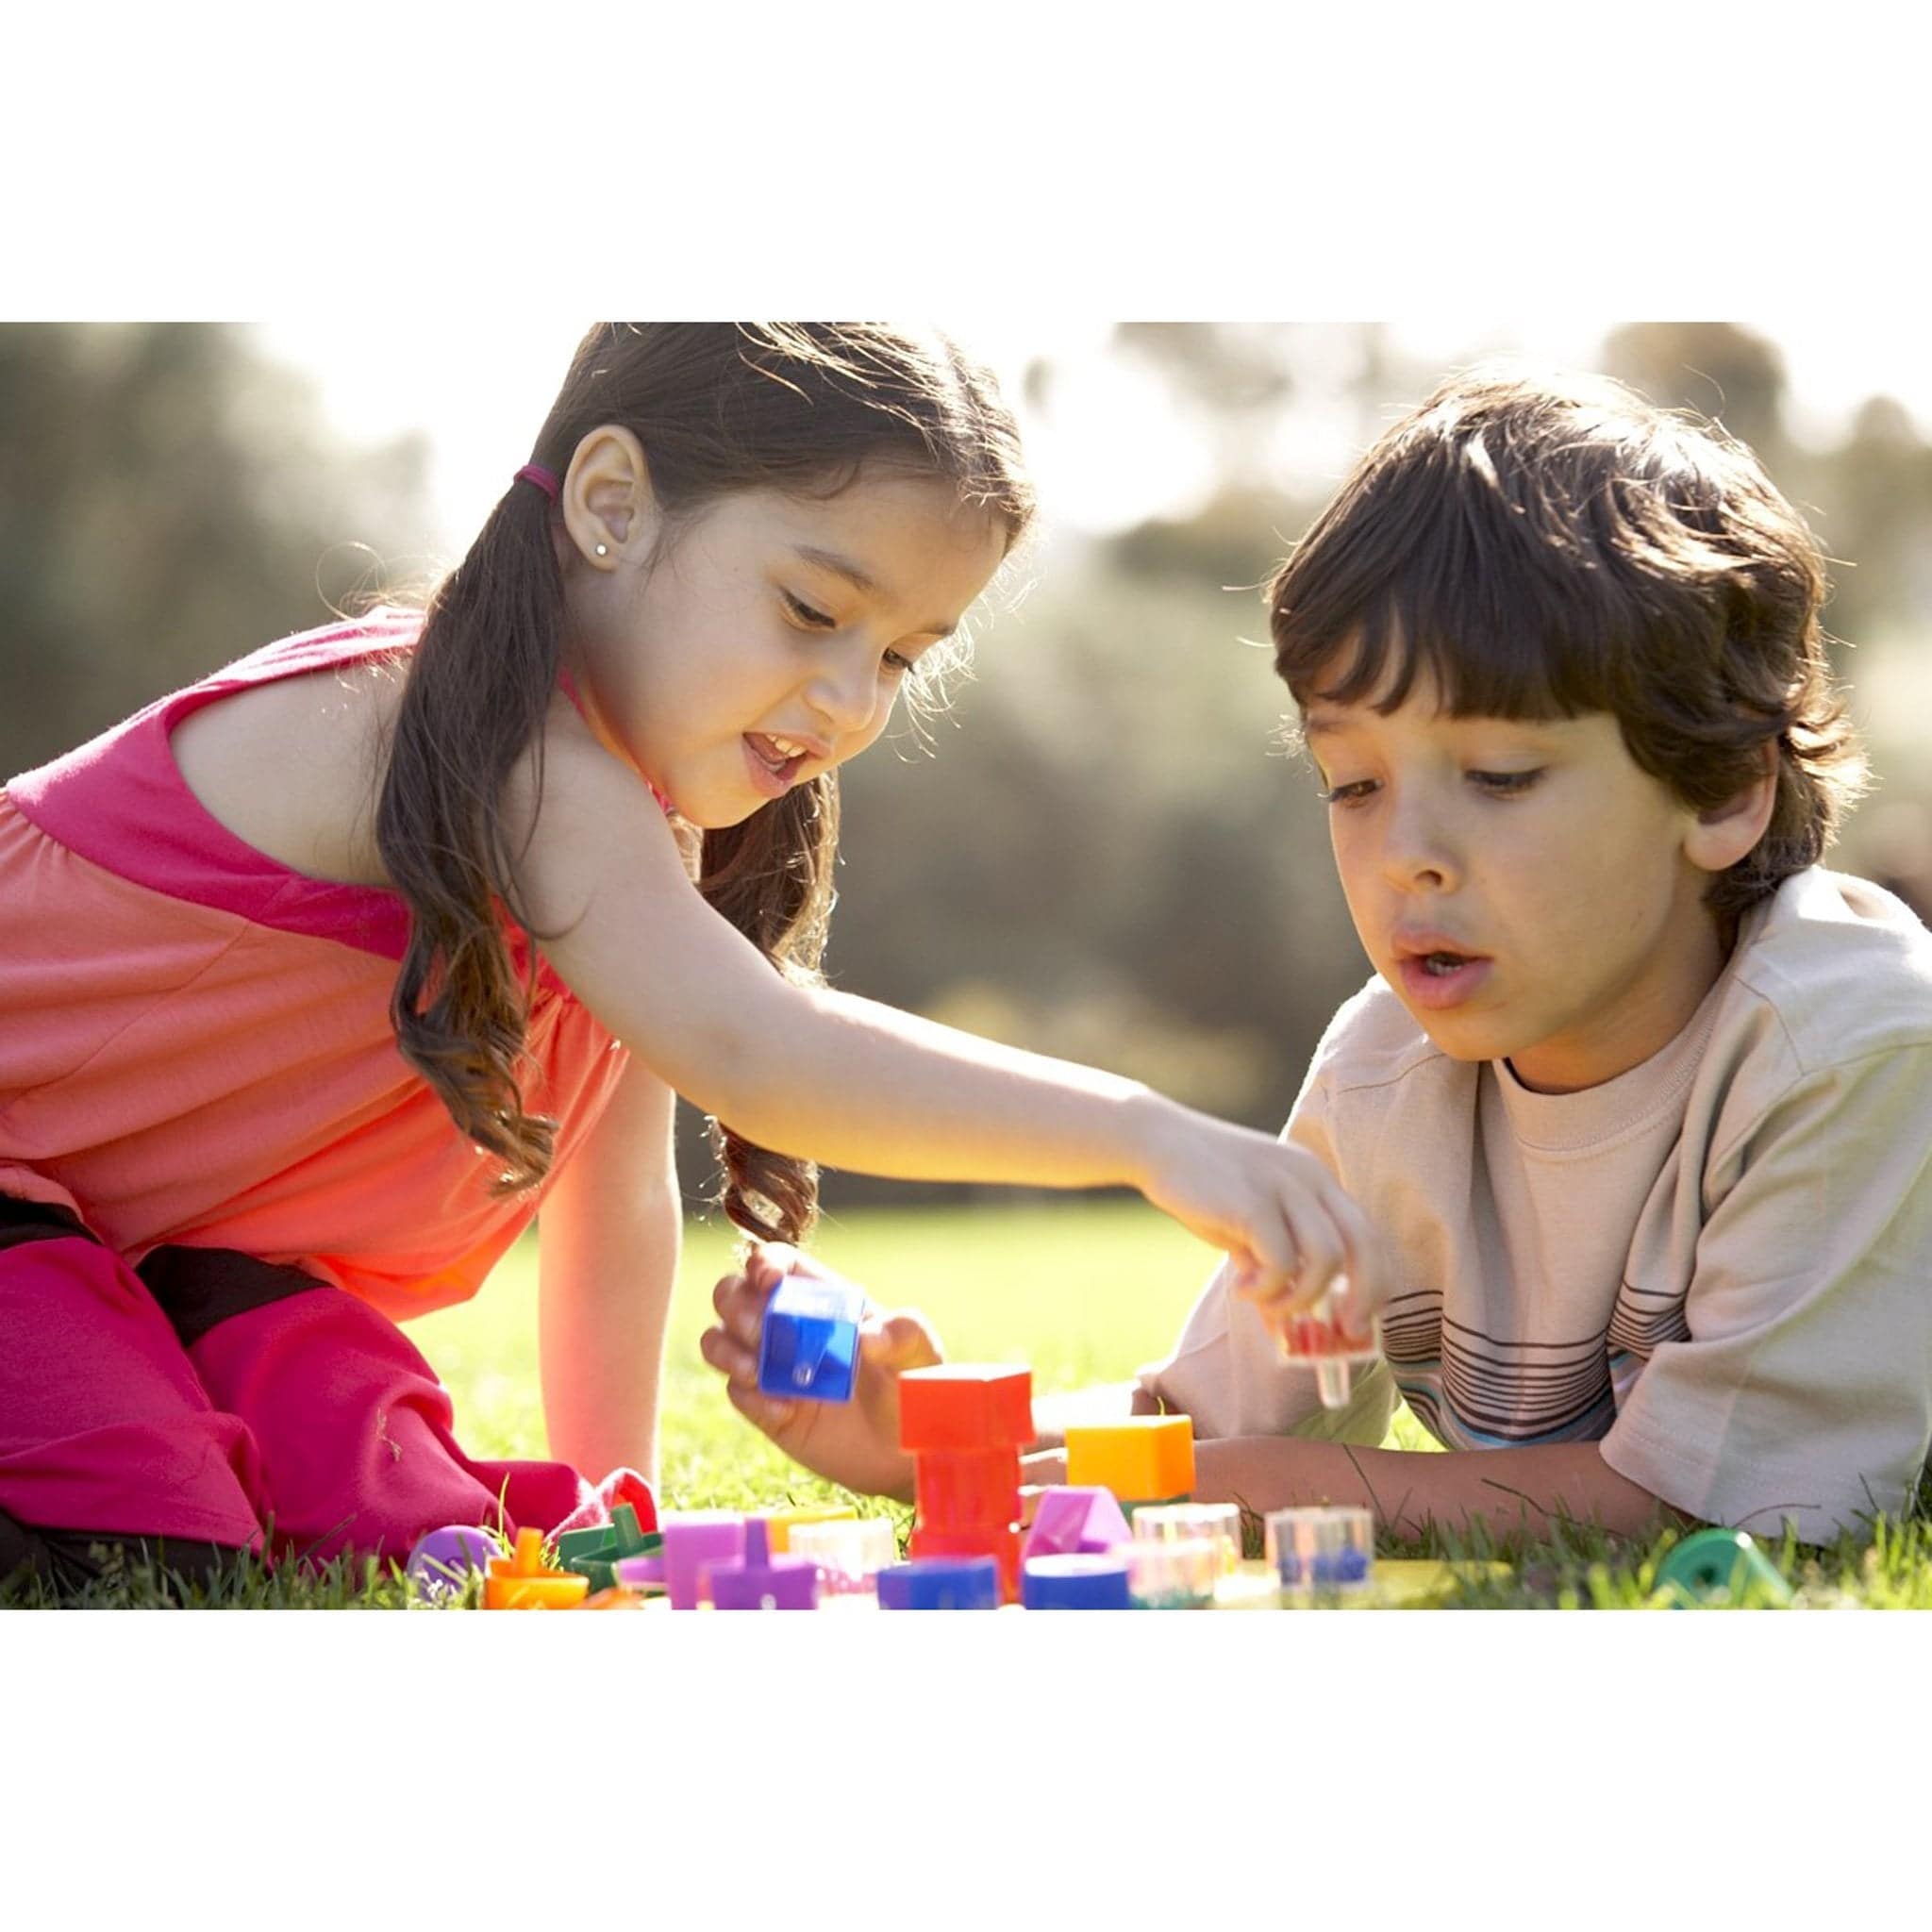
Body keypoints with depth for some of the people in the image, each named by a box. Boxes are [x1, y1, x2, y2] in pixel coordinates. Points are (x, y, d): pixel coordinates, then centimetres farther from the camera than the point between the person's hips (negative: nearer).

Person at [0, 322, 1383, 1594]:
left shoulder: (646, 827, 4)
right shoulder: (516, 760, -29)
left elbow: (619, 1195, 8)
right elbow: (754, 1053, -43)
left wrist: (608, 1503, 5)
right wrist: (1145, 1133, -48)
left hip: (191, 1249, 9)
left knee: (427, 1534, -9)